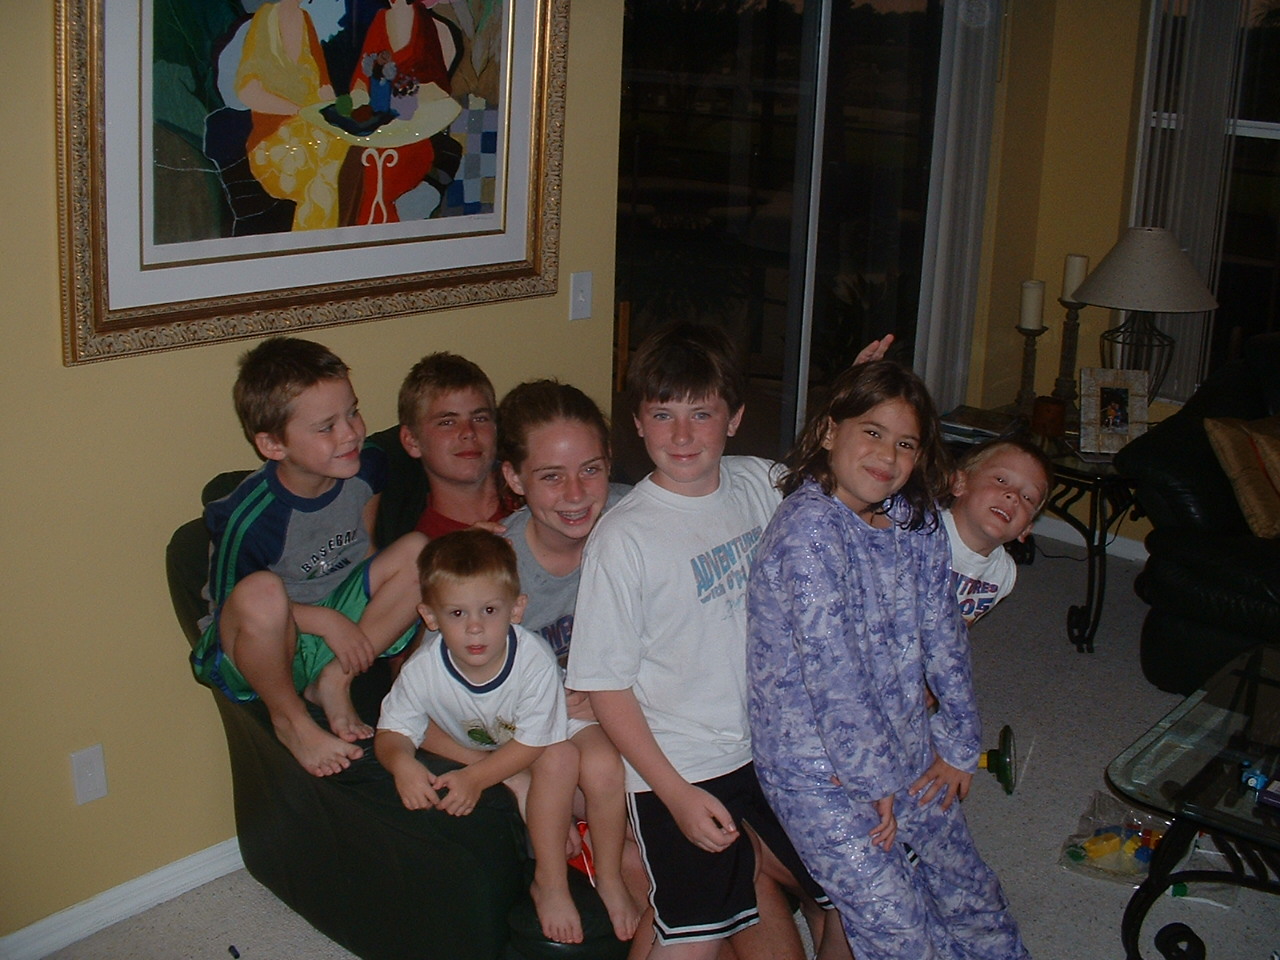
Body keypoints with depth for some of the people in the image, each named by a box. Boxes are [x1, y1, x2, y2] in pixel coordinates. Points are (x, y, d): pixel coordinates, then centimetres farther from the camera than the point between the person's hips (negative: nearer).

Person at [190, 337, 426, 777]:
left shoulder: (365, 469, -10)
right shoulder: (249, 518, -27)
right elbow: (230, 607, -14)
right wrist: (326, 621, -21)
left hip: (339, 616, 6)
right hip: (263, 646, -5)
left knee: (417, 551, -14)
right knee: (262, 592, -39)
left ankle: (334, 682, -10)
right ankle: (289, 718, -12)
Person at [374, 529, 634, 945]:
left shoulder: (535, 661, -34)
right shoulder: (422, 669, -28)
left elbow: (534, 741, -26)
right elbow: (393, 730, -17)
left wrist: (476, 778, -38)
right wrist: (401, 762, -41)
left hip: (548, 737, -1)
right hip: (471, 754, 1)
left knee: (604, 772, -26)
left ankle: (609, 878, -4)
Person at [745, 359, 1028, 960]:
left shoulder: (917, 524, 1)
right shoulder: (809, 528, -22)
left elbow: (943, 633, 9)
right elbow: (830, 669, -23)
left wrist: (957, 744, 11)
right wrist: (873, 781, -17)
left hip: (904, 749, 7)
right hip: (818, 768, -7)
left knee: (972, 897, 16)